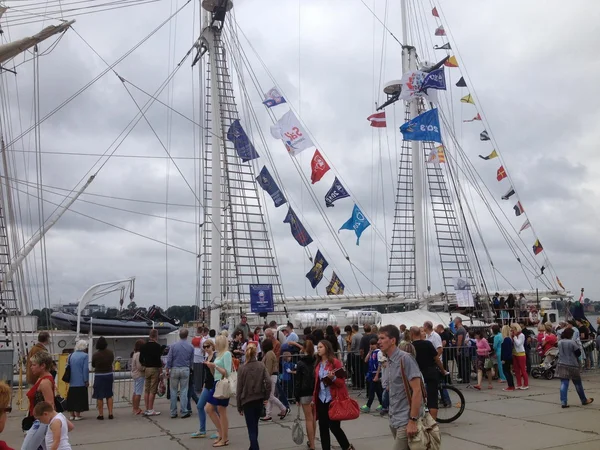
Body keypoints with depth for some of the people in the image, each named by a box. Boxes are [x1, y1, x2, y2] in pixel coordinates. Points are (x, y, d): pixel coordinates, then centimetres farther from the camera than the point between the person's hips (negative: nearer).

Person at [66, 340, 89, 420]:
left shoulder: (71, 355, 8)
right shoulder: (85, 356, -10)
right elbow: (85, 369, -13)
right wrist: (86, 380, -7)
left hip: (72, 382, 6)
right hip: (81, 382, -5)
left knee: (72, 397, 12)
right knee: (79, 398, 1)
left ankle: (72, 415, 16)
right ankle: (77, 414, 0)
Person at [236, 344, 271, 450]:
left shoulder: (242, 368, -6)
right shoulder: (261, 366, -1)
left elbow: (239, 389, -4)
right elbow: (268, 381, -12)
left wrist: (239, 406, 3)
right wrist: (266, 397, -2)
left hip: (247, 401, -3)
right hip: (259, 399, 3)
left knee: (251, 428, 1)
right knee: (255, 425, 21)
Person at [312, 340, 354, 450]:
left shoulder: (336, 362, -10)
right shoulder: (318, 364, 9)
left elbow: (342, 382, -9)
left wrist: (333, 378, -28)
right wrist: (314, 399, 14)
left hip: (333, 399, -6)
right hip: (321, 399, 6)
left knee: (334, 426, -2)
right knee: (323, 427, 7)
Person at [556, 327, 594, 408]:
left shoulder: (560, 342, 4)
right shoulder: (572, 342, -15)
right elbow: (578, 353, -7)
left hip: (562, 365, 4)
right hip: (572, 366, -4)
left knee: (564, 384, 2)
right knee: (578, 384, 13)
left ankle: (563, 402, -5)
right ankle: (584, 400, 29)